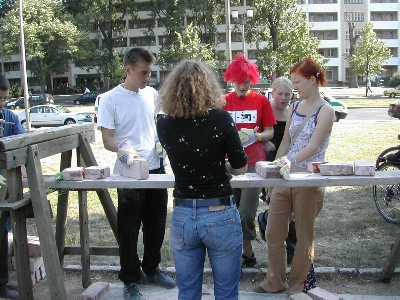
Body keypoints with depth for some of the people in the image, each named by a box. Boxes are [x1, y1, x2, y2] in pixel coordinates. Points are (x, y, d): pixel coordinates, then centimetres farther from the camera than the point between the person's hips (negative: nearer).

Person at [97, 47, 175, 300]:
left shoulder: (152, 94, 6)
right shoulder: (111, 99, -9)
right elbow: (107, 139, -10)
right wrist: (121, 147, -31)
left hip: (156, 169, 5)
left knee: (156, 225, 16)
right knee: (129, 230, 6)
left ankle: (152, 269, 37)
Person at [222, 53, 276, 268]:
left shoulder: (261, 101, 1)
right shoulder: (224, 102, 4)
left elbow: (270, 132, 4)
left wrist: (256, 136, -16)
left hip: (254, 163, -2)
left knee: (246, 214, -7)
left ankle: (247, 253, 12)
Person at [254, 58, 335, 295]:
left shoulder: (325, 111, -10)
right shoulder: (295, 107, 10)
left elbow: (314, 145, -22)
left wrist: (292, 161, -36)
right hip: (284, 177, 6)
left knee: (304, 236, 9)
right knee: (273, 232, 9)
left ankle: (299, 285, 26)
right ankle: (274, 282, 25)